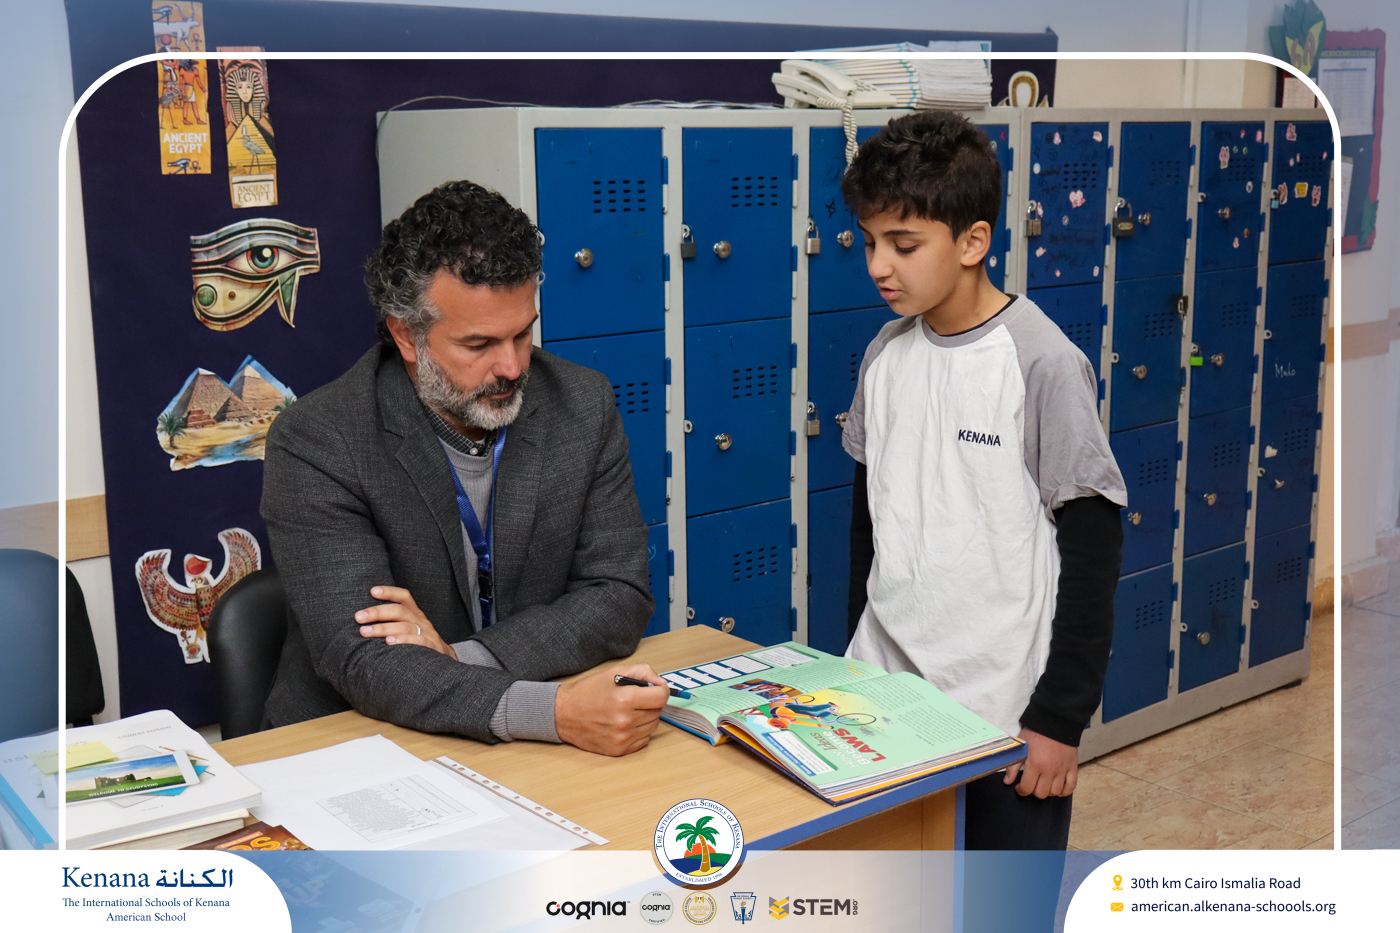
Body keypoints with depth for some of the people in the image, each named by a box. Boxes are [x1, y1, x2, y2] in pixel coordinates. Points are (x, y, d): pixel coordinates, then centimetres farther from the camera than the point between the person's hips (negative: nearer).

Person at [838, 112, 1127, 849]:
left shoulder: (1042, 362, -13)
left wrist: (1061, 716, -10)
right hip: (889, 695, 5)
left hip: (1007, 707, -5)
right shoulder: (885, 354, 3)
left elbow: (1092, 545, -11)